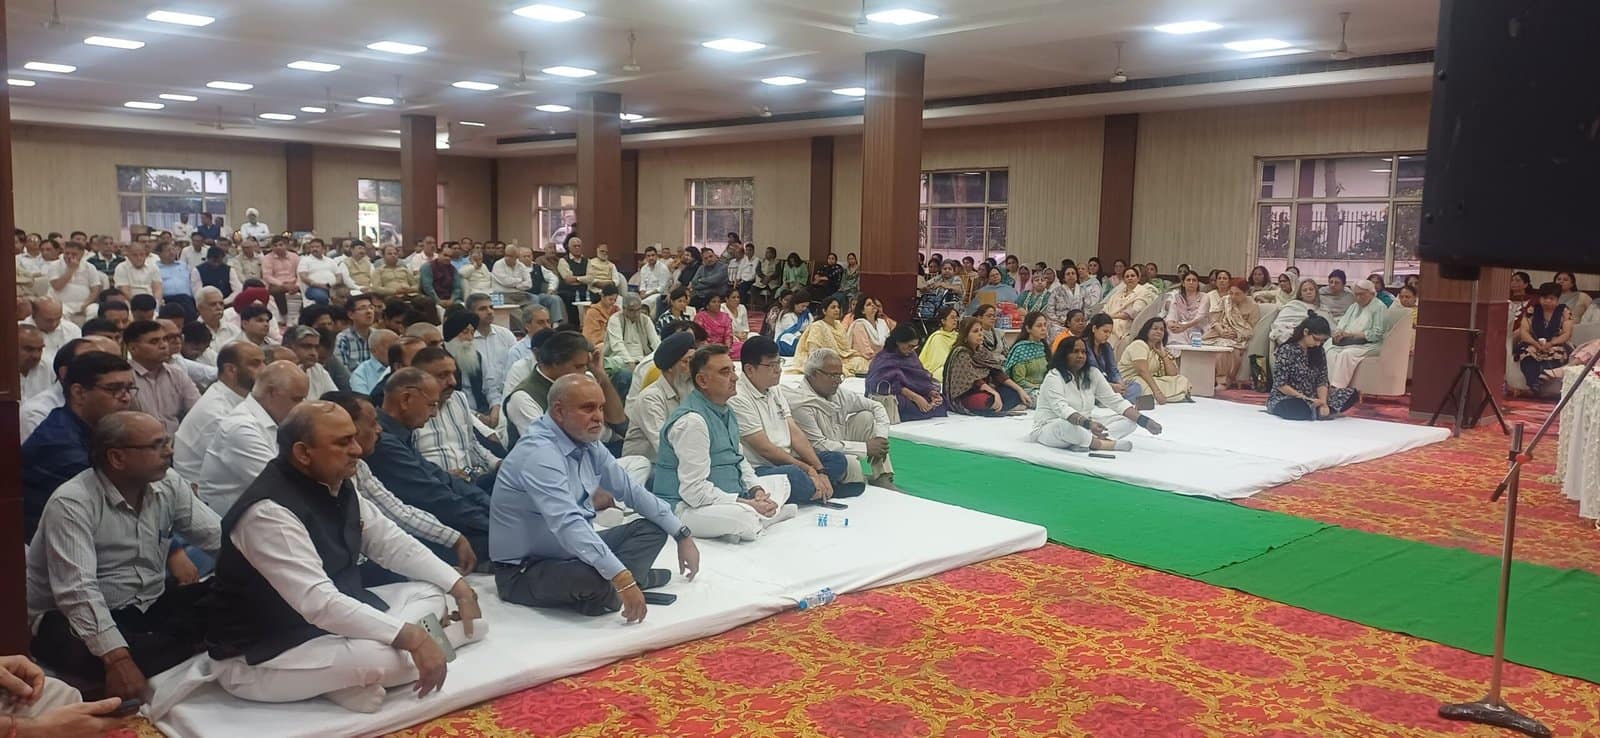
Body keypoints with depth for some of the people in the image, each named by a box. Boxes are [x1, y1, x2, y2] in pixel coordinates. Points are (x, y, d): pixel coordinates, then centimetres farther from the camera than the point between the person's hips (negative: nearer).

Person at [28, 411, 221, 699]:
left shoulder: (168, 483, 0)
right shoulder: (72, 503, -21)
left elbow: (218, 535, -1)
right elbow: (78, 590, -31)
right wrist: (117, 658, -42)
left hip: (149, 607, 6)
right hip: (76, 618, -5)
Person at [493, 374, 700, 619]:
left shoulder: (588, 445, 1)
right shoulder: (539, 454, -27)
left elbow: (631, 490, 10)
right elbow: (567, 524, -38)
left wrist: (683, 535, 4)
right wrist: (623, 580, -44)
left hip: (572, 553, 9)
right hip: (524, 571, -9)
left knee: (652, 528, 5)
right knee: (596, 579, -36)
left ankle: (606, 588, -14)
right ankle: (604, 592, -3)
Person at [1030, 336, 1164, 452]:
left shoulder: (1093, 374, 4)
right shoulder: (1053, 377, -17)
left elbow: (1115, 400, 1)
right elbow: (1061, 409, -32)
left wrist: (1142, 419, -13)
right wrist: (1088, 423, -49)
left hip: (1083, 427, 8)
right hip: (1049, 429, -8)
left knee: (1129, 421, -7)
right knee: (1069, 425, -43)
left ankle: (1083, 443, -26)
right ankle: (1100, 444, -19)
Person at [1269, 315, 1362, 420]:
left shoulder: (1318, 352, 4)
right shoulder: (1287, 350, -15)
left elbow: (1322, 381, 0)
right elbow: (1280, 384, -17)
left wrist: (1323, 403, -18)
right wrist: (1306, 399, -20)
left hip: (1312, 398, 6)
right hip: (1285, 399, -6)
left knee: (1352, 394, -6)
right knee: (1303, 410, -40)